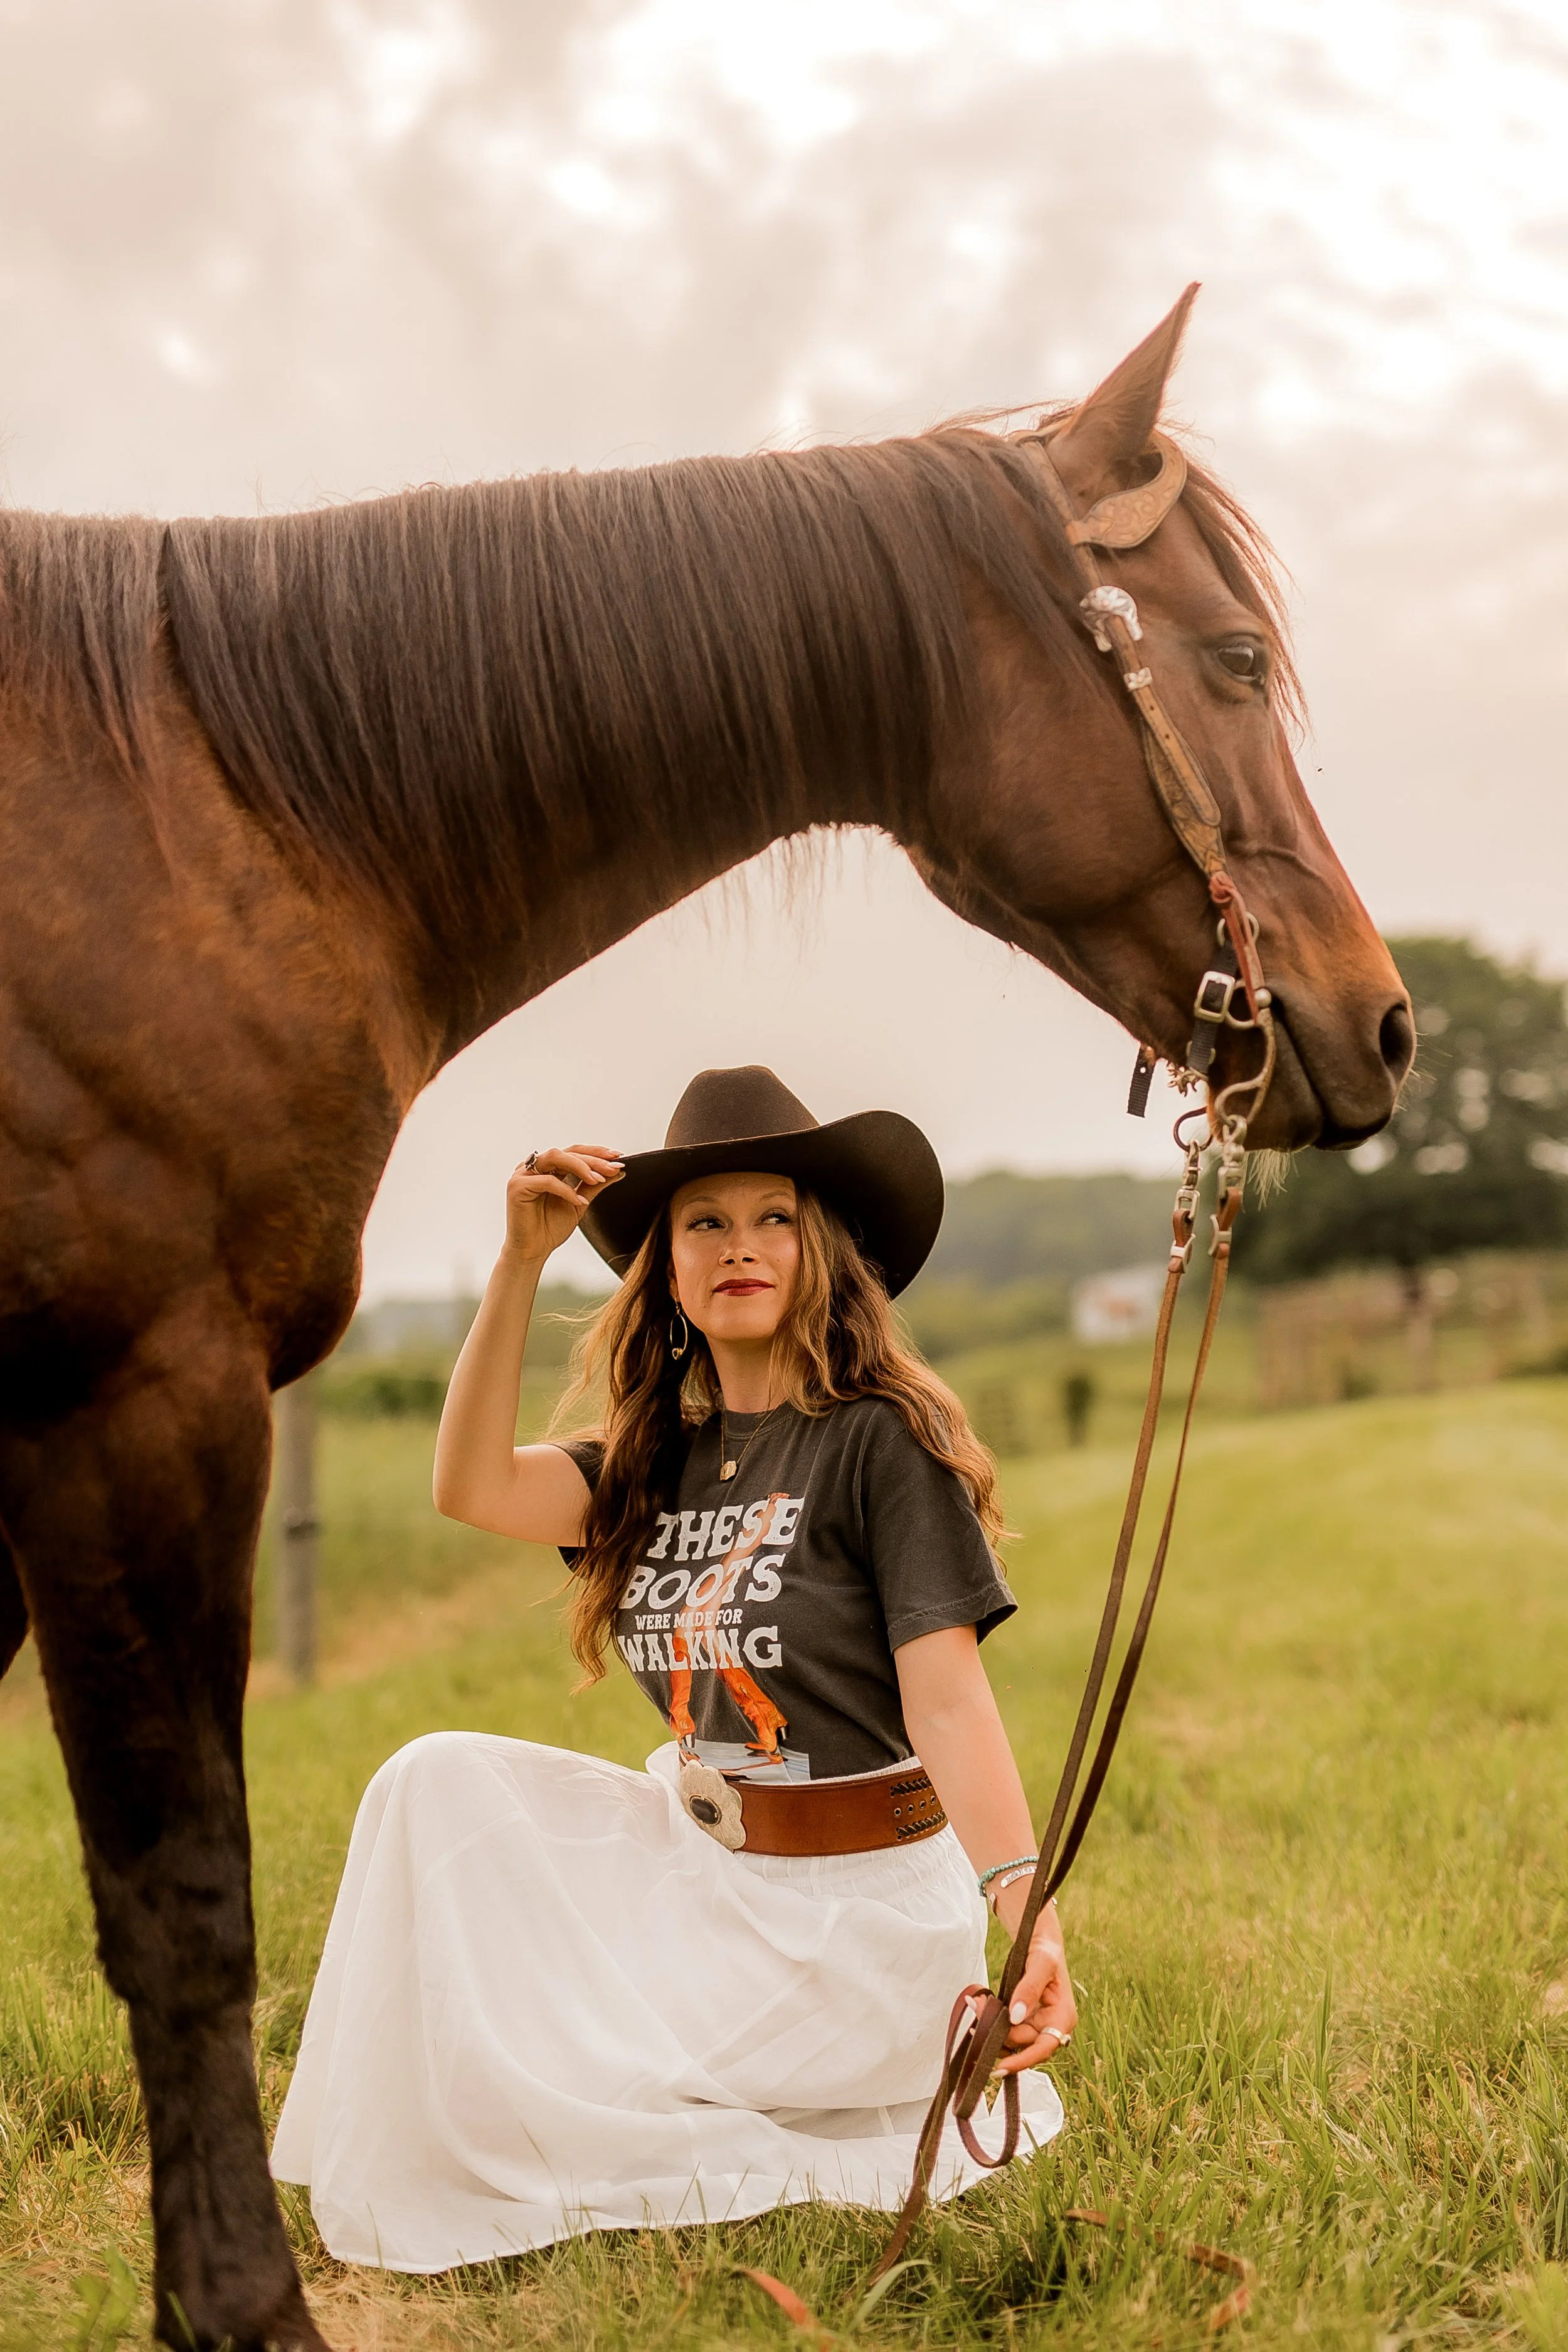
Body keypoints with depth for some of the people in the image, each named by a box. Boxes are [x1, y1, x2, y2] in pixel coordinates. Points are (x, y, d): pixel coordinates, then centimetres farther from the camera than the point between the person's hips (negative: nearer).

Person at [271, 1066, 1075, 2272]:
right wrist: (522, 1262, -17)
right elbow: (475, 1487, -10)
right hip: (697, 1854, 7)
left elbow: (948, 1697, -21)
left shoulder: (883, 1438, -14)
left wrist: (1026, 1906, -36)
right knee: (444, 1783, -2)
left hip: (859, 1903, -7)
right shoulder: (660, 1457, 5)